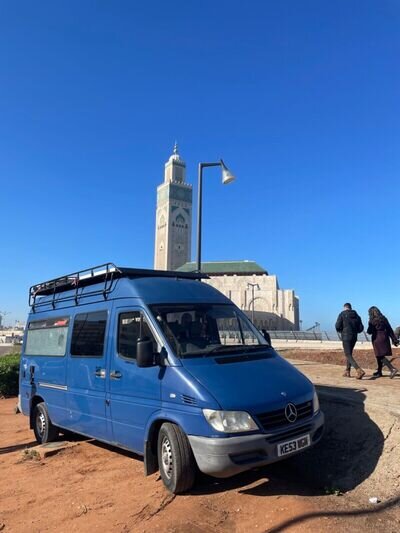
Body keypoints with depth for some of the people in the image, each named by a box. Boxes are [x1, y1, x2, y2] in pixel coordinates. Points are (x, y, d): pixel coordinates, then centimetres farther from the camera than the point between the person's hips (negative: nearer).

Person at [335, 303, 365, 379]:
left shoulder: (342, 314, -5)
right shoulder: (356, 315, 10)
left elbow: (337, 326, -10)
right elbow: (361, 328, 7)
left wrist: (340, 330, 11)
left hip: (346, 337, -6)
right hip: (354, 337, 6)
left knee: (348, 356, -7)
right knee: (349, 354, 19)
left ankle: (359, 371, -24)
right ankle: (347, 372, 22)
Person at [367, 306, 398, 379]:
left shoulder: (372, 321, -10)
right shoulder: (384, 319, 8)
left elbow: (369, 332, -7)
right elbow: (390, 330, 7)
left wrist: (368, 330, 15)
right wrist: (394, 340, 8)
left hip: (377, 339, -7)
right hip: (384, 338, 7)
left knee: (380, 356, -5)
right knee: (379, 356, 16)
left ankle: (393, 369, -19)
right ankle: (379, 372, 22)